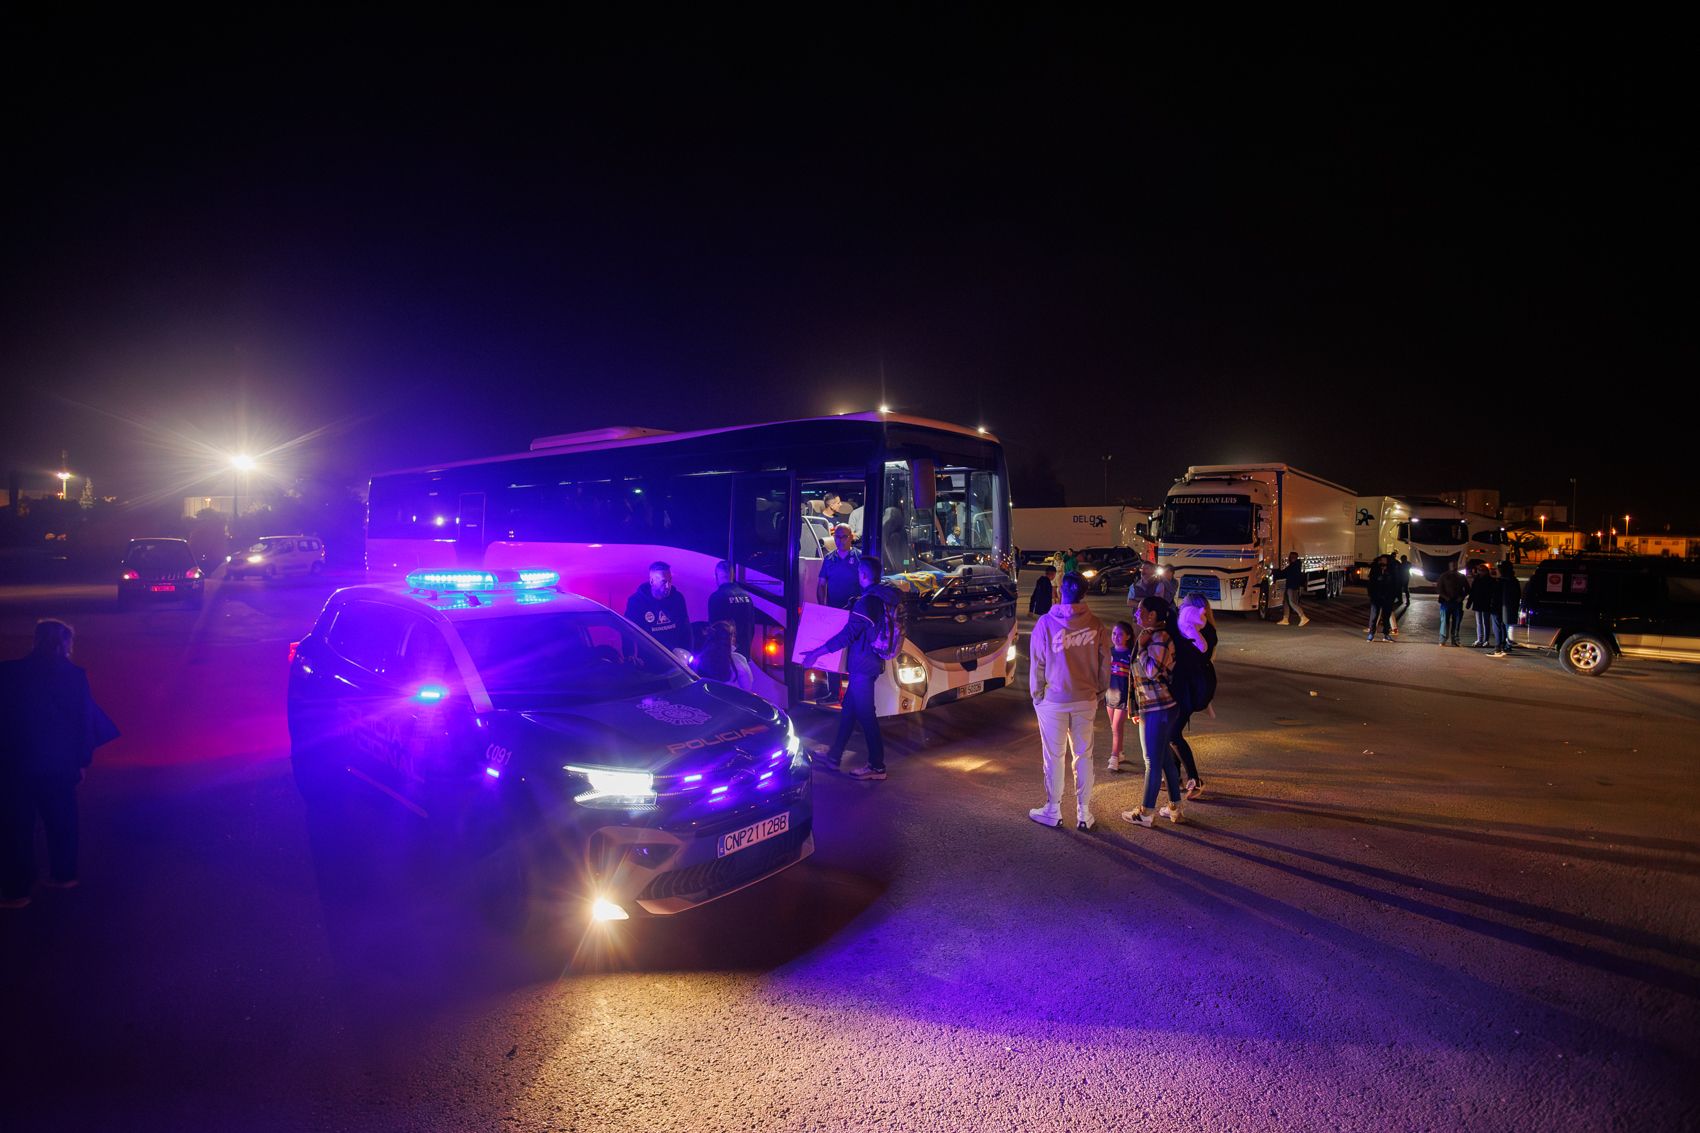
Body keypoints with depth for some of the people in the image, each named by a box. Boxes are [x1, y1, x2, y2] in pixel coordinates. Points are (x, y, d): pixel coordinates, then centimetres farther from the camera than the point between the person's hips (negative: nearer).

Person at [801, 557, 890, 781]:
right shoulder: (880, 599, 10)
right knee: (849, 708, 16)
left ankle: (877, 766, 6)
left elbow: (847, 635, -22)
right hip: (868, 663, 10)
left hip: (863, 666, -10)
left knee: (865, 714, -2)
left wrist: (816, 653, -17)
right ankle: (834, 756, 26)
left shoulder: (867, 601, -20)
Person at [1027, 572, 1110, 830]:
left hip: (1053, 700, -2)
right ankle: (1084, 813, 18)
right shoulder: (1095, 624, -6)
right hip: (1086, 700, 3)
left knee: (1054, 757, 9)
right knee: (1084, 755, 12)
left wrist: (1036, 695, 6)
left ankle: (1053, 811, 19)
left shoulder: (1046, 623, -12)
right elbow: (1104, 663, 1)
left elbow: (1037, 664, -7)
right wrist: (1099, 693, 14)